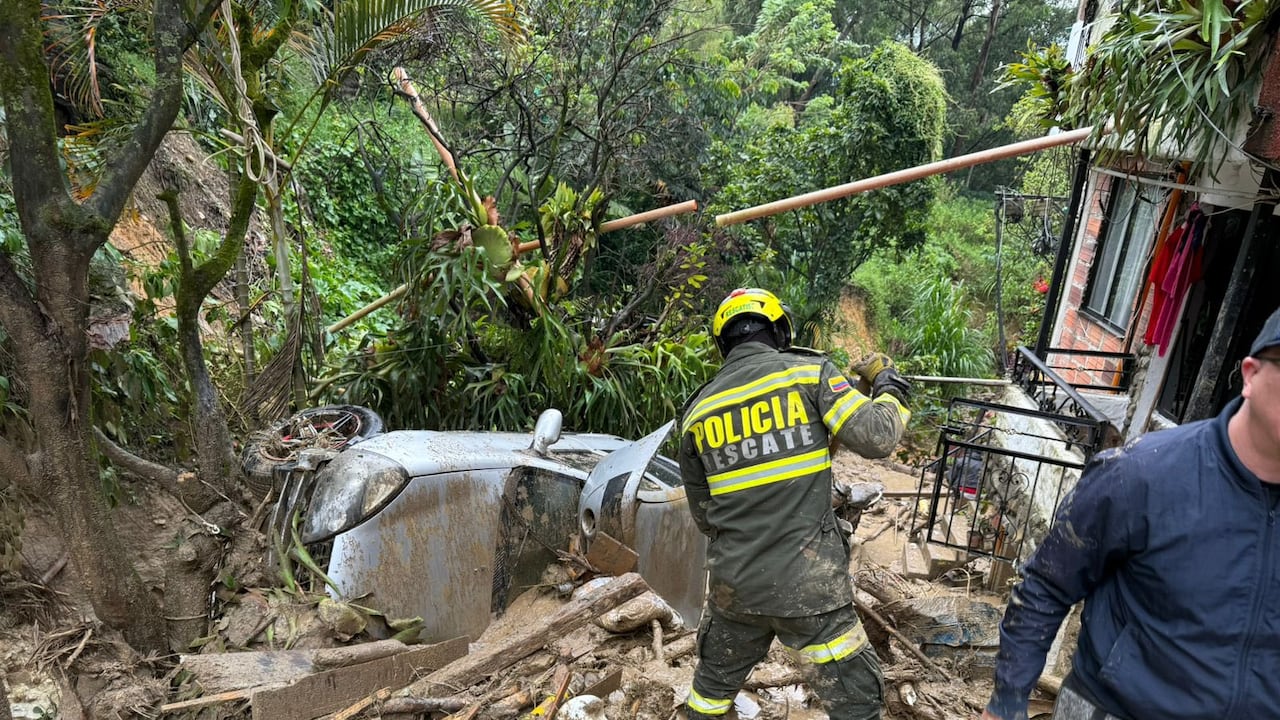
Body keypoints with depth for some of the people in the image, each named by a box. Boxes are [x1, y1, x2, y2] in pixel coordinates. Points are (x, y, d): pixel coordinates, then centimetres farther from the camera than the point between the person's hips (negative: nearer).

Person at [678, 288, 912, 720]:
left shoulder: (698, 410, 6)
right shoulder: (808, 371, -5)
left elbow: (703, 517, 12)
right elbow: (878, 437, -11)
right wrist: (889, 387, 9)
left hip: (733, 584, 4)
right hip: (808, 583, -4)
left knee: (715, 683, 27)